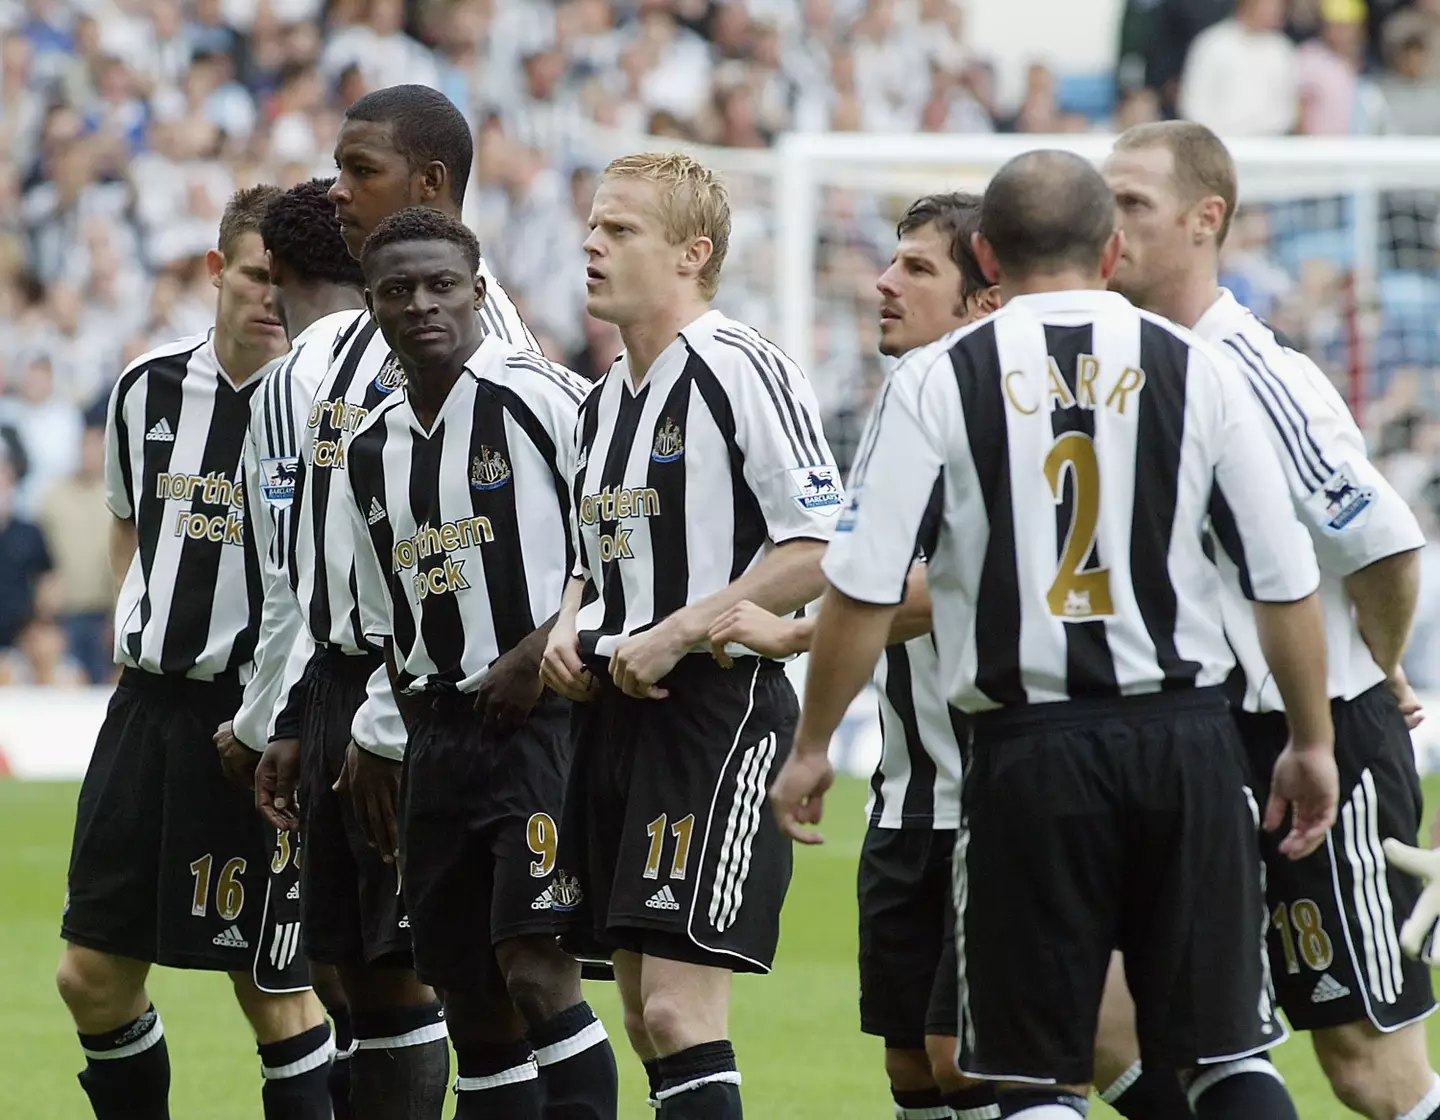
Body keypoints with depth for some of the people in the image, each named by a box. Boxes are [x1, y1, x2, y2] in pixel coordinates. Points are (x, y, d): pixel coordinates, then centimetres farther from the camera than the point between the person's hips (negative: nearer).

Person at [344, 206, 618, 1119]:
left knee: (535, 970, -18)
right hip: (443, 731, 7)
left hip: (545, 718, -7)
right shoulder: (372, 448, 14)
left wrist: (544, 651, -14)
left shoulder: (545, 399, -8)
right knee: (468, 997, 7)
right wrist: (412, 727, 17)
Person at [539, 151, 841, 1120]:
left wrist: (677, 633, -17)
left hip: (720, 704, -9)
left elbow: (821, 552, -17)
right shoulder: (605, 401, 17)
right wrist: (569, 632, 7)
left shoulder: (745, 371, -11)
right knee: (647, 1022, 9)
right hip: (616, 712, 9)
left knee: (680, 1012, -15)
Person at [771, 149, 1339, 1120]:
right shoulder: (1197, 371, 3)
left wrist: (811, 746, 7)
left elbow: (863, 591, -5)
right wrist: (1313, 742, 15)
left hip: (1030, 748, -1)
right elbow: (1286, 583, 4)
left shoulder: (938, 382, -2)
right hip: (1185, 740, 1)